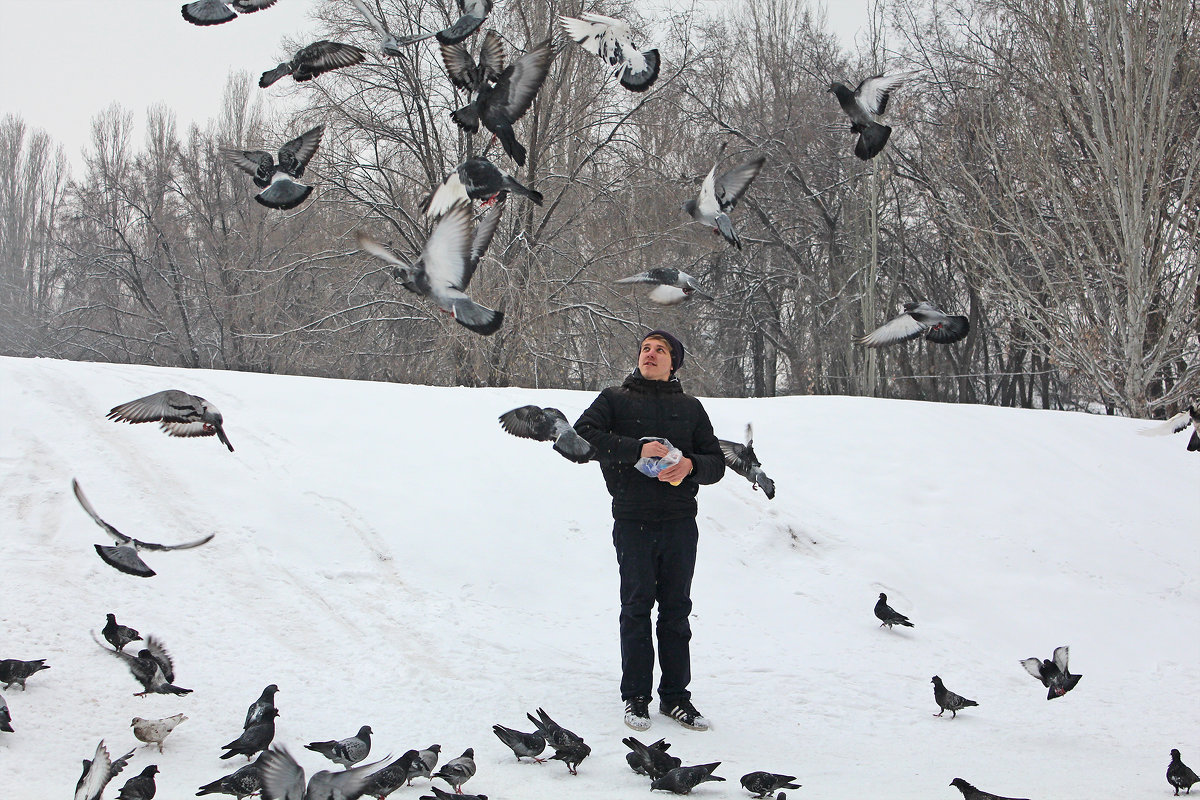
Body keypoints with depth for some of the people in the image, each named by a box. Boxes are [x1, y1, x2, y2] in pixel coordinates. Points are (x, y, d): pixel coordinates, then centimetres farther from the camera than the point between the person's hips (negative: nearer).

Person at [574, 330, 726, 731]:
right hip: (633, 521, -2)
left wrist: (691, 465, -10)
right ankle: (635, 697, 8)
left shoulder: (690, 407, 15)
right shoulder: (615, 399, 8)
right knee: (636, 608, 0)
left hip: (680, 522, 2)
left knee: (676, 609, 5)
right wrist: (637, 449, -17)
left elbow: (716, 462, 14)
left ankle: (675, 695, 12)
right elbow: (583, 433, -8)